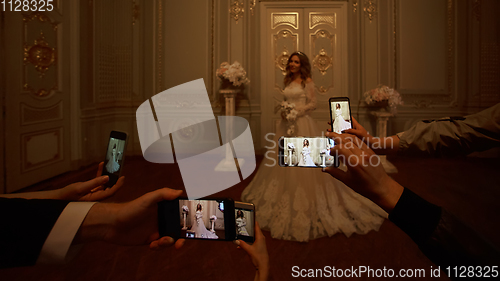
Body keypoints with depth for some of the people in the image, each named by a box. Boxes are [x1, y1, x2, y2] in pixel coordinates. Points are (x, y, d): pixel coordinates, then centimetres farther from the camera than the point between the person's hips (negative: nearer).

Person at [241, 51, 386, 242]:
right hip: (287, 123, 7)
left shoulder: (307, 81, -2)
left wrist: (297, 110, -16)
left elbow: (313, 103, -6)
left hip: (302, 123, -6)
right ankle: (285, 195, 21)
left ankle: (305, 199, 5)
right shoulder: (288, 81, 16)